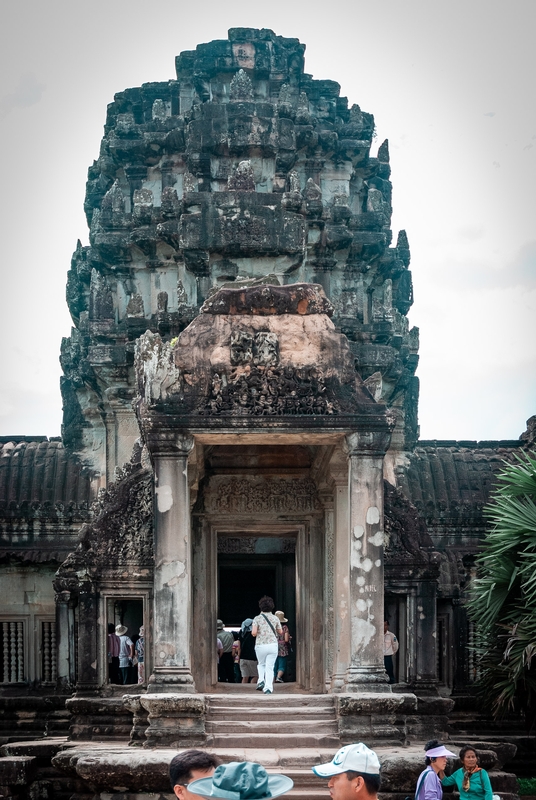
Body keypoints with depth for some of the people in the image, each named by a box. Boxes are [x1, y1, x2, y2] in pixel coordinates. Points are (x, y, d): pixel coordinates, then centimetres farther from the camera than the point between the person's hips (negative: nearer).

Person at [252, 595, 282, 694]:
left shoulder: (257, 618, -4)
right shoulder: (275, 618, 3)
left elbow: (254, 632, -14)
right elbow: (280, 631, 13)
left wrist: (253, 634, 10)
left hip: (260, 645, -1)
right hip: (273, 645, 1)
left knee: (261, 664, 22)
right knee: (270, 667, 4)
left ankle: (261, 681, 1)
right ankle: (268, 687, -8)